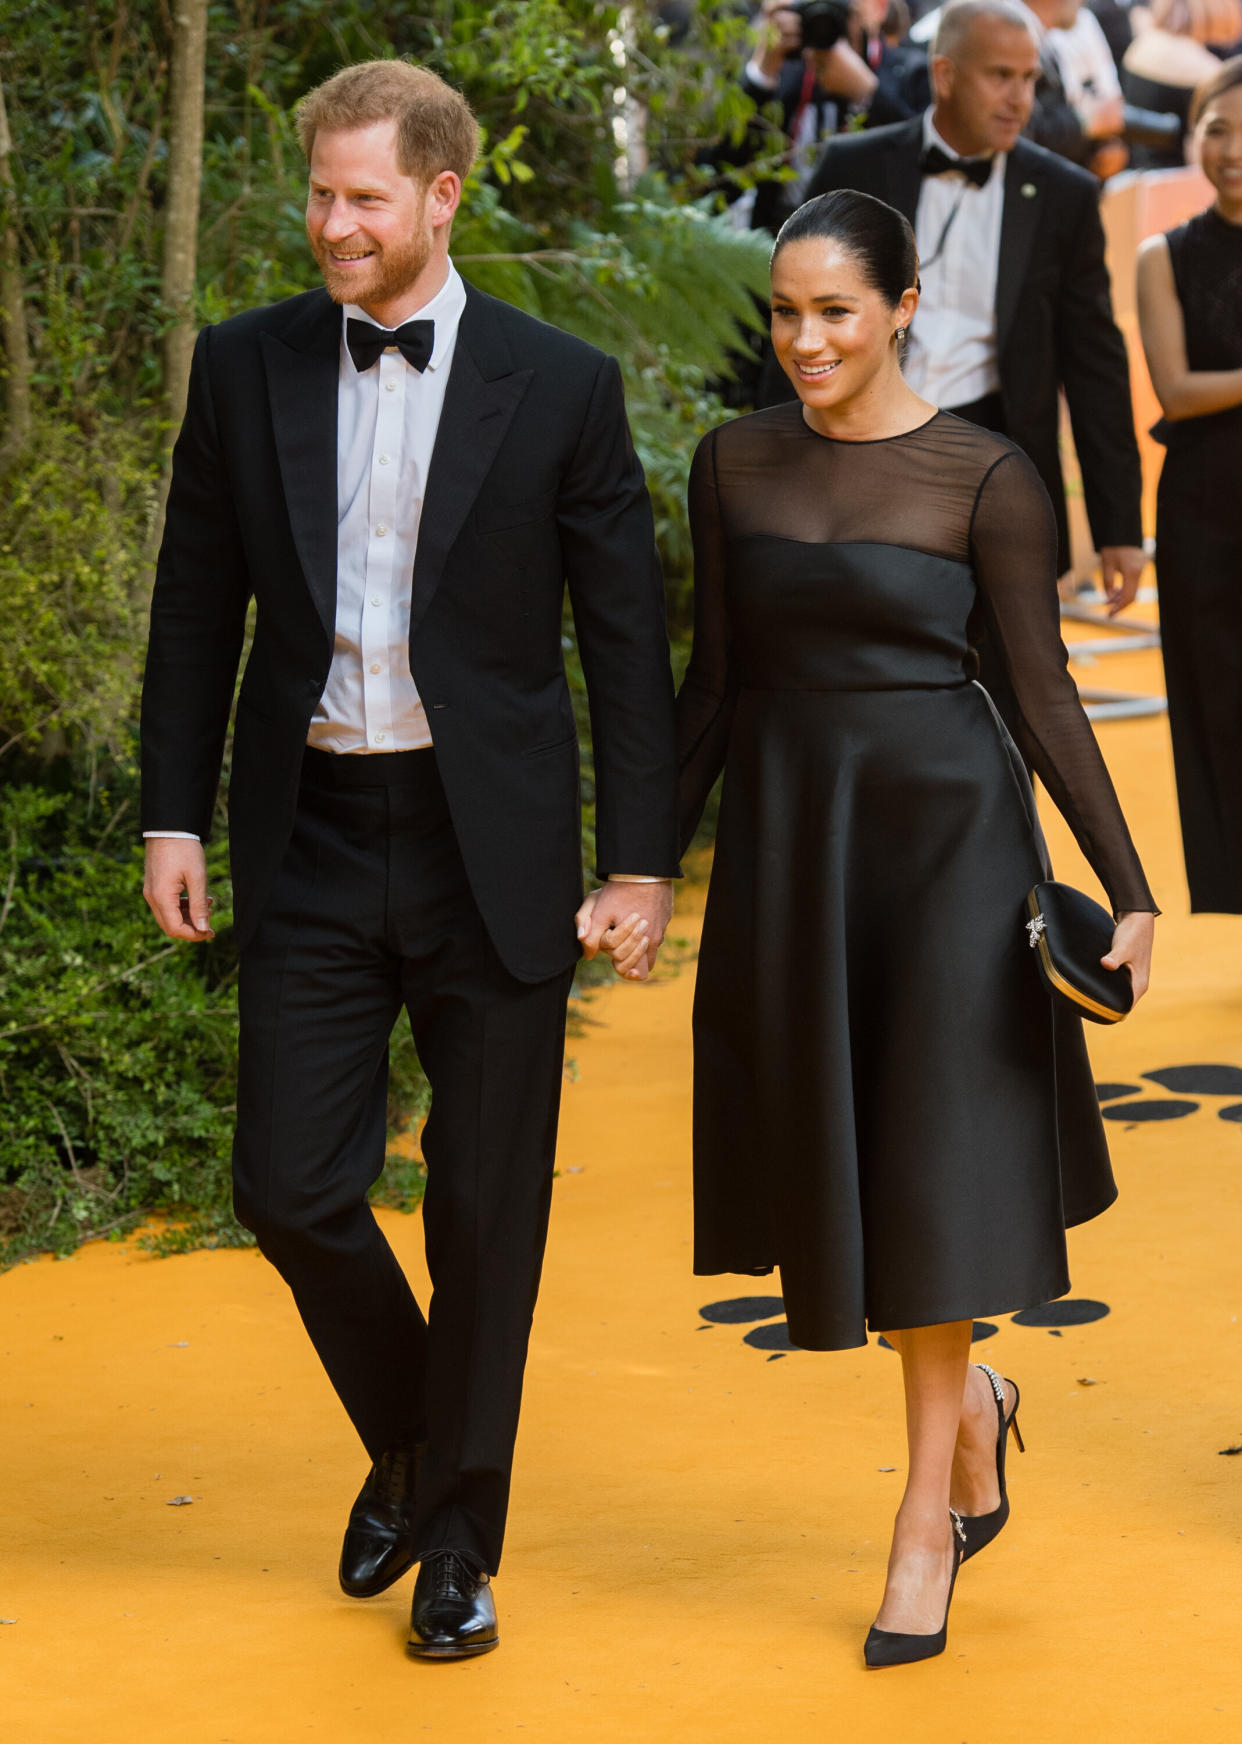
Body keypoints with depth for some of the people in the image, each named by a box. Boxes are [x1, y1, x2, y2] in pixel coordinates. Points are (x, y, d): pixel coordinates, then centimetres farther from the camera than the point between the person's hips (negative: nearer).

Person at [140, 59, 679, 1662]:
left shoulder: (560, 387, -4)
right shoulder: (246, 368, 2)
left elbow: (625, 635, -1)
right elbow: (196, 607, 9)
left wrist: (641, 858, -4)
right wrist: (173, 816, 4)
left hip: (490, 851, -2)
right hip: (310, 839, 2)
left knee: (485, 1215, 6)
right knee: (290, 1187, 0)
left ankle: (459, 1538, 22)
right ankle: (404, 1443, 29)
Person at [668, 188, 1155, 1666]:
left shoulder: (987, 479, -7)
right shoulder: (735, 465, 4)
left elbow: (1043, 688, -6)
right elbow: (712, 681, 10)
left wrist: (1127, 887, -10)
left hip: (946, 838, -4)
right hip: (785, 843, 4)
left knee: (931, 1167, -2)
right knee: (833, 1159, 9)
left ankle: (928, 1518, 12)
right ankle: (971, 1404, 37)